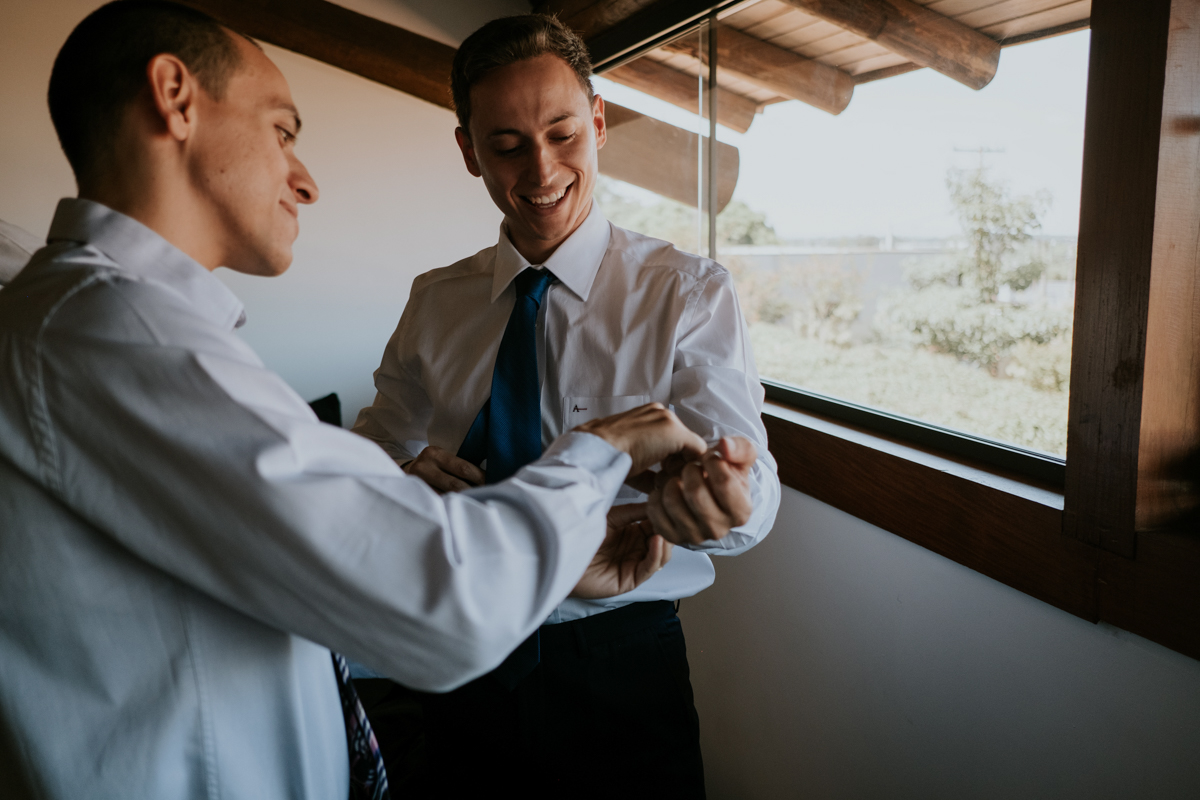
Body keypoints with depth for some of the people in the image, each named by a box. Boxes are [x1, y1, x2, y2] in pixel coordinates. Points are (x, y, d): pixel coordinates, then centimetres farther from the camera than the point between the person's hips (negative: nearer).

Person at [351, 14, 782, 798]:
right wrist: (403, 474, -18)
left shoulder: (689, 291, -9)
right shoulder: (435, 301, 1)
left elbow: (747, 469, -18)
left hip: (621, 663, -2)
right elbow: (377, 435, 6)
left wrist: (724, 497, -42)